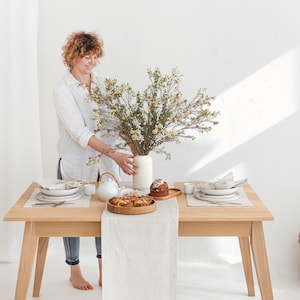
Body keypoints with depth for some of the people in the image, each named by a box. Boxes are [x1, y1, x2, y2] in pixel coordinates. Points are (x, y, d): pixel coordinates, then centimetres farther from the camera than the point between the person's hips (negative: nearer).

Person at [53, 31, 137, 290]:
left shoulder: (103, 84, 2)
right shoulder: (63, 90, -13)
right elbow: (79, 132, -23)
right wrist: (113, 153, -33)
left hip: (105, 164, 4)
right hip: (76, 165, -4)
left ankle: (104, 273, 27)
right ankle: (75, 271, 30)